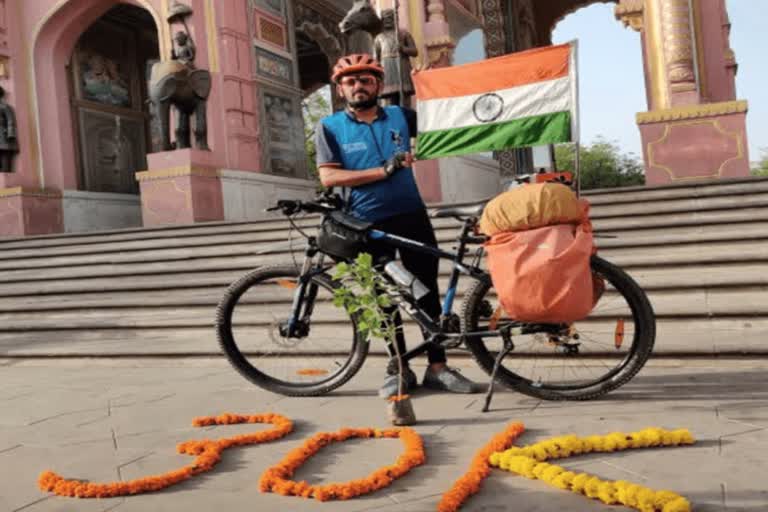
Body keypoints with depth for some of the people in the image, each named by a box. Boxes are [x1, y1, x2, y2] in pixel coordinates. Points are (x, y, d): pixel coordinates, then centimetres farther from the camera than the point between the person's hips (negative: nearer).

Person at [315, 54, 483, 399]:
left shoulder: (400, 116, 8)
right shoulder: (330, 127, 1)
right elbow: (329, 177, -12)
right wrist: (384, 171, -17)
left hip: (412, 217, 2)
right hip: (368, 225, -2)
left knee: (428, 292, 4)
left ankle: (437, 367, 14)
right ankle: (398, 368, 21)